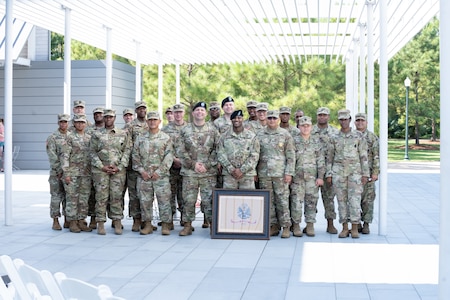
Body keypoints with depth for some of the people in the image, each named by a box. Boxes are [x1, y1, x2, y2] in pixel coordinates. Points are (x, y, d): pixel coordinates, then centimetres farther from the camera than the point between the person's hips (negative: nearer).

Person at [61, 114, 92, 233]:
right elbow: (64, 156, -7)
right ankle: (72, 223, 5)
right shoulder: (70, 138, -2)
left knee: (84, 198, 6)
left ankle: (81, 221, 13)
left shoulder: (89, 138, 12)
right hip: (73, 173, -4)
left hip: (86, 173, 5)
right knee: (72, 198, -1)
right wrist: (66, 173, -13)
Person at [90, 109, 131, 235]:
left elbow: (127, 151, 4)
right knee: (101, 197, -1)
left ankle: (117, 223, 6)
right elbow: (92, 152, 3)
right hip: (100, 169, 0)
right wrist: (102, 167, -8)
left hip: (119, 170, 0)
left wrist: (119, 167, -7)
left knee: (117, 196, 0)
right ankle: (100, 223, 5)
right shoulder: (96, 134, 8)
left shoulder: (123, 134, 9)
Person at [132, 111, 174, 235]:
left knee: (164, 200, -3)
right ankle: (147, 225, 15)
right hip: (144, 176, 2)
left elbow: (169, 157, -3)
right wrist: (141, 170, -5)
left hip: (161, 176, -2)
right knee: (145, 201, 5)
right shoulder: (140, 138, 11)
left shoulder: (166, 138, 4)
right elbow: (135, 155, 8)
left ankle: (166, 225, 4)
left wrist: (159, 171, -11)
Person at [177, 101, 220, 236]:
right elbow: (181, 151, 3)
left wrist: (207, 165, -8)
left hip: (209, 172, -1)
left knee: (209, 200, 0)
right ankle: (187, 226, 12)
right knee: (188, 199, 3)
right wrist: (193, 164, -8)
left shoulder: (213, 129, 5)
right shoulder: (185, 130, 7)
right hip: (189, 171, 1)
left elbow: (217, 149, 2)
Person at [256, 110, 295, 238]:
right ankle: (273, 226, 14)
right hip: (264, 174, 3)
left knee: (282, 201, -2)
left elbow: (291, 155, 0)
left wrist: (289, 173, -7)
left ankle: (286, 227, 4)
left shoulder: (285, 135, 2)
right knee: (268, 201, 5)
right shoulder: (259, 135, 9)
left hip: (280, 173, -3)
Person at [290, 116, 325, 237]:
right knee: (296, 201, -3)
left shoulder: (316, 141, 8)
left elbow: (321, 160, 6)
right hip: (297, 176, -1)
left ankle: (310, 226, 11)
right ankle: (296, 226, 7)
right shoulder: (294, 141, 4)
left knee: (311, 201, 3)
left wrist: (320, 177, -1)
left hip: (312, 177, 1)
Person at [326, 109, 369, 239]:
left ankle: (355, 228, 0)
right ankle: (344, 228, 10)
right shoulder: (334, 138, 7)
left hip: (355, 172, -2)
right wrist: (329, 174, 3)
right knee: (342, 200, 3)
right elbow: (329, 157, 10)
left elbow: (364, 156, 2)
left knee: (355, 200, -8)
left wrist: (365, 174, -3)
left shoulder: (358, 136, 3)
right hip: (338, 172, 2)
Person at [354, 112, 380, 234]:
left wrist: (375, 172, -10)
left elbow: (376, 156, -2)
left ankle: (366, 224, 7)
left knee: (367, 200, 0)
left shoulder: (373, 137, 2)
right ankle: (356, 223, 13)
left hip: (368, 173, -2)